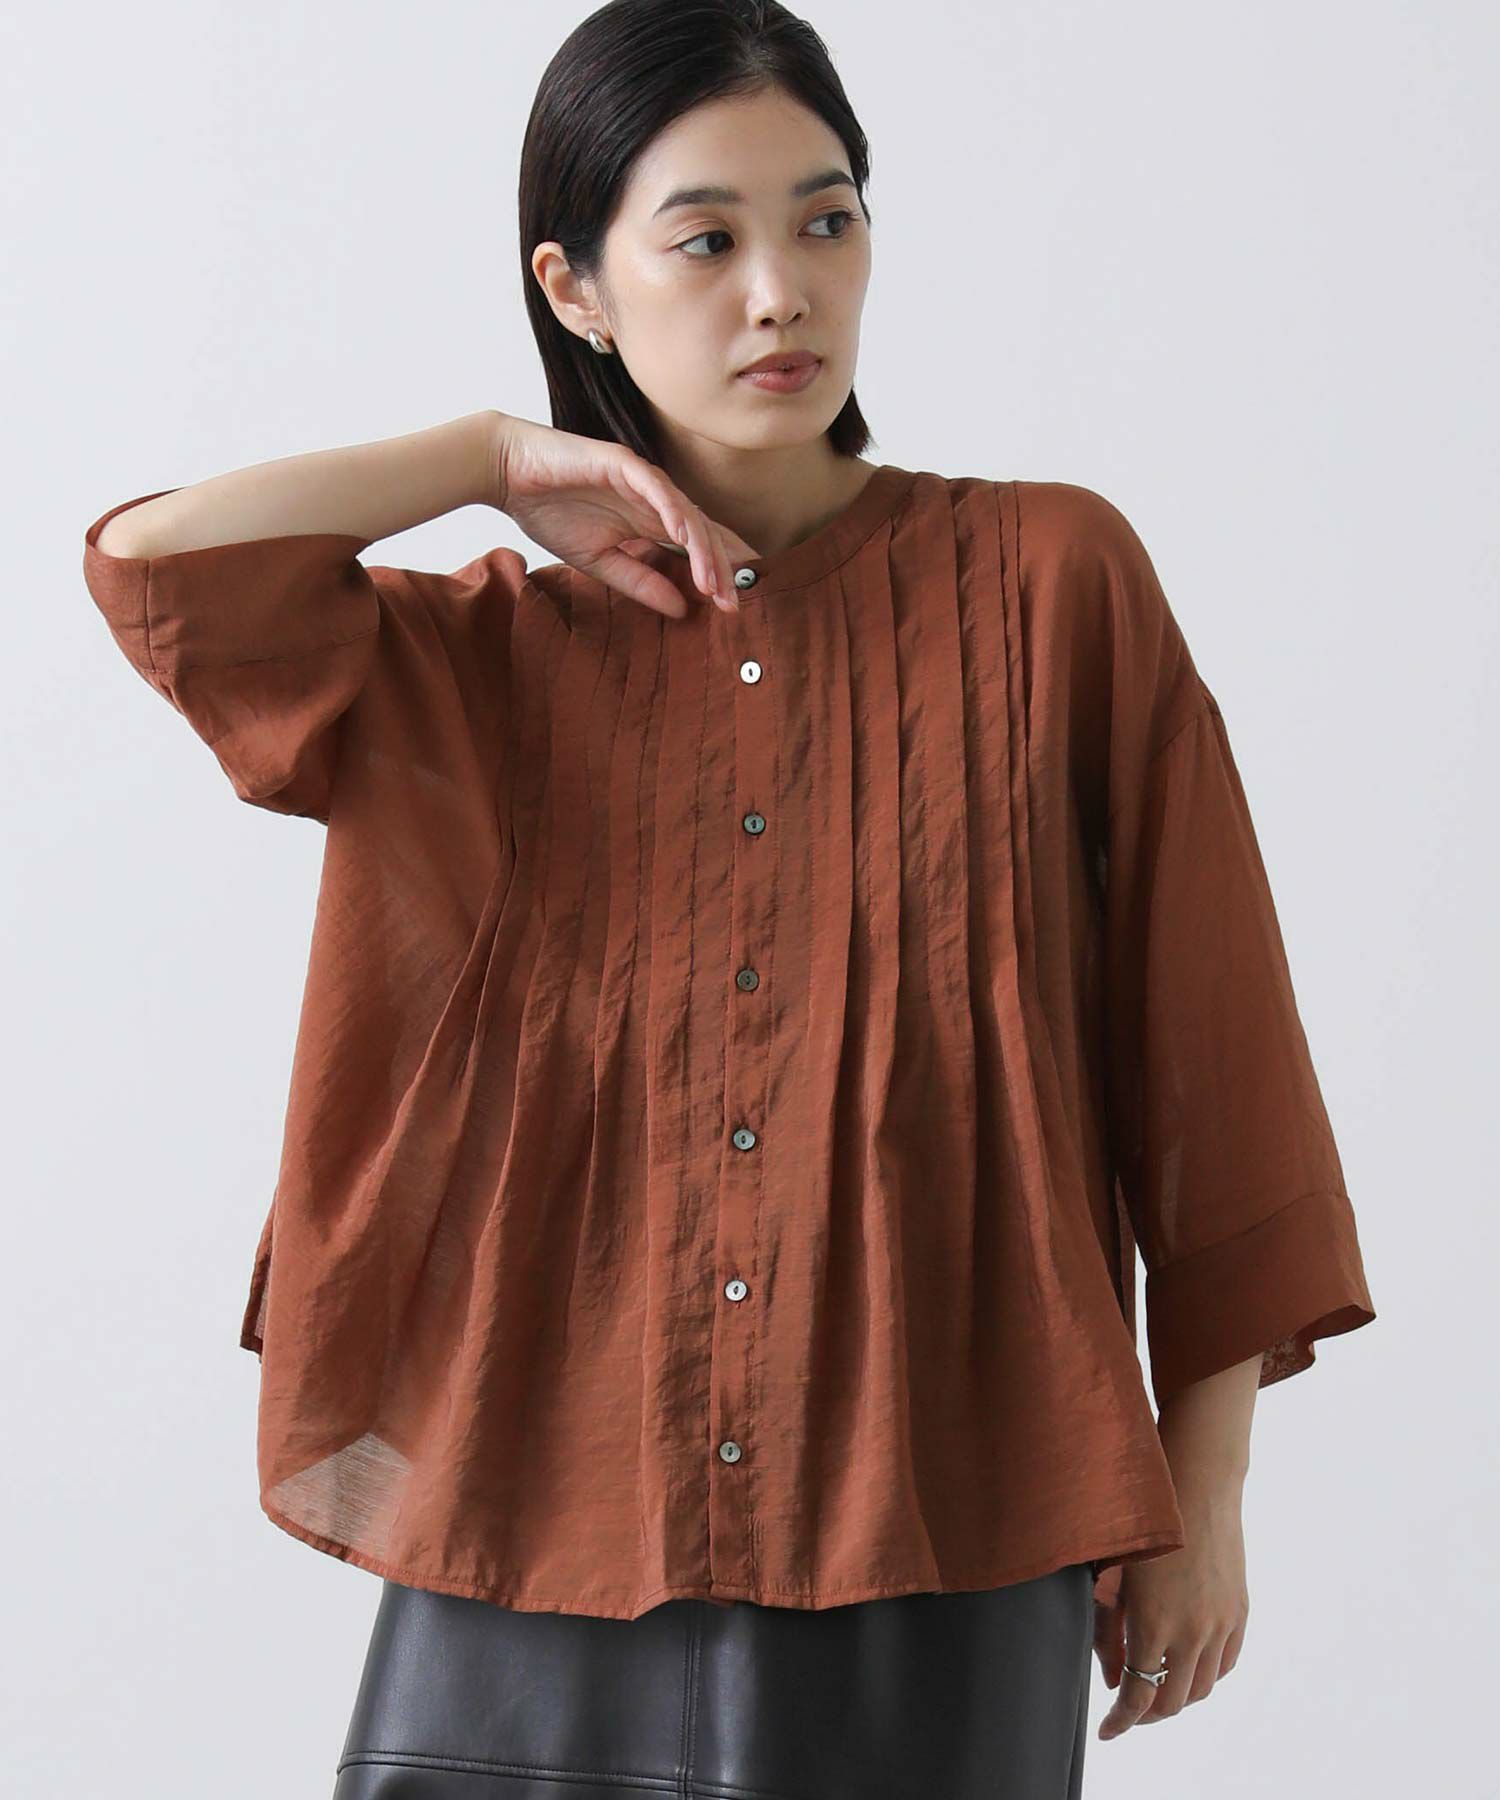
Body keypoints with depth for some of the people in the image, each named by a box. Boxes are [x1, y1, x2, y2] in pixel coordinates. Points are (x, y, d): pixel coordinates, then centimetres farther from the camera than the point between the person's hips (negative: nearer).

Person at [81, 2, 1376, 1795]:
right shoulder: (499, 659, 8)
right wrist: (502, 460, 1)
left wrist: (1201, 1496, 1)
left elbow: (1197, 1051, 2)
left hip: (932, 1557, -1)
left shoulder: (1049, 577, 2)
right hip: (540, 1556, 2)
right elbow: (152, 566, -6)